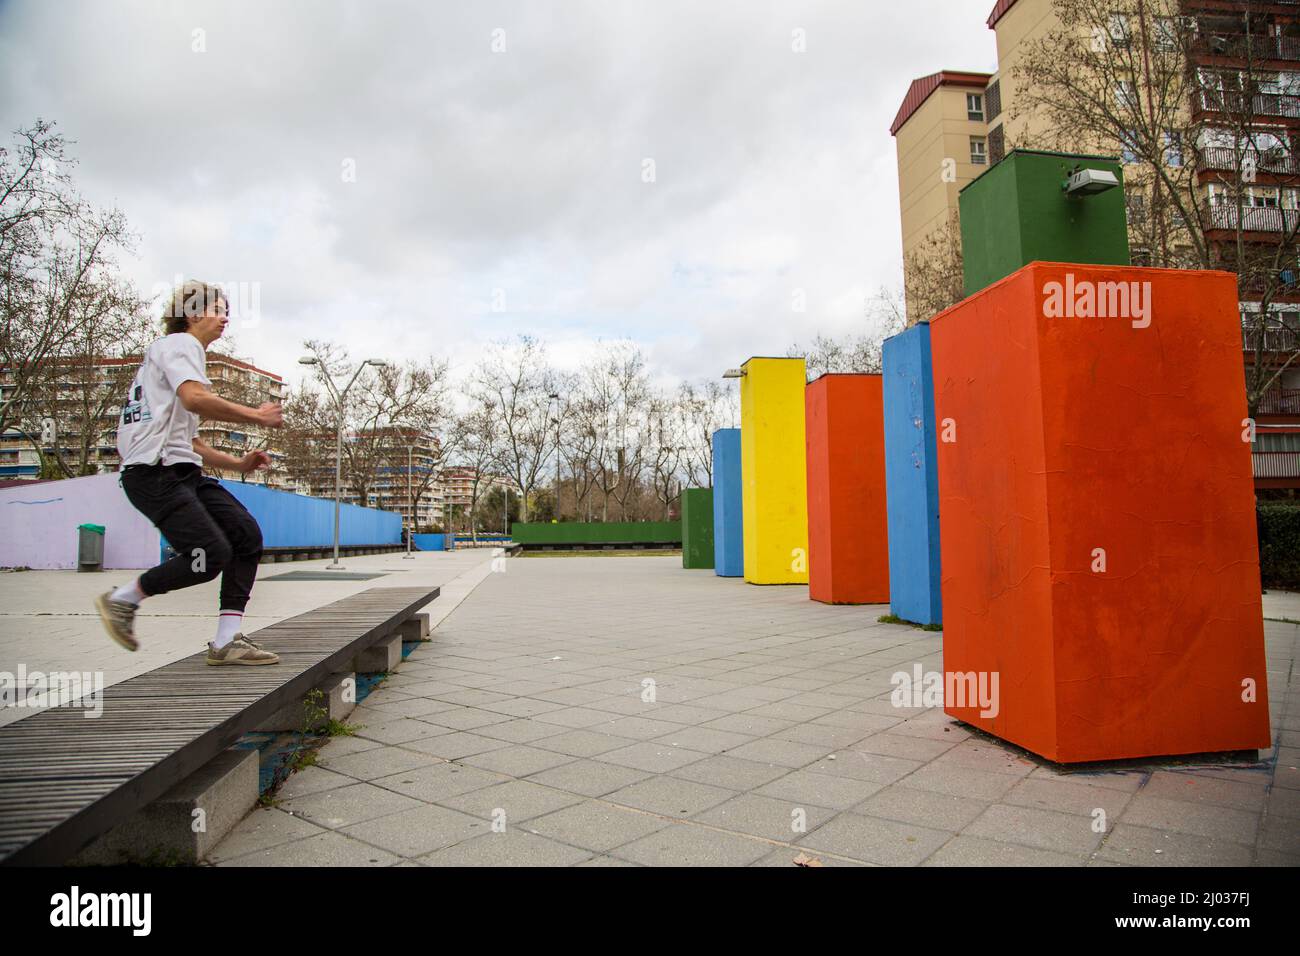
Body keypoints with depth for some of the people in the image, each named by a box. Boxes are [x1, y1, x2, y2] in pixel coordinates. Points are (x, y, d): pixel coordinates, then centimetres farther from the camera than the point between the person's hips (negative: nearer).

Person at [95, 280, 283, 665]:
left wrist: (238, 463, 17)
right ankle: (122, 599, 5)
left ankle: (227, 641, -5)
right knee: (212, 555, -18)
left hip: (183, 472, 10)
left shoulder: (183, 351, 30)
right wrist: (256, 415, -14)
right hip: (155, 472, -10)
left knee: (247, 536, -4)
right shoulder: (179, 344, -1)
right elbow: (194, 398, -24)